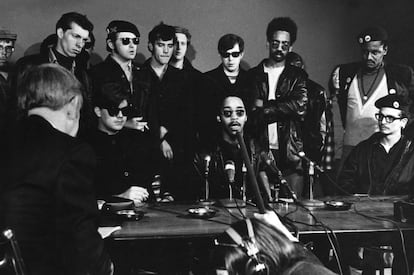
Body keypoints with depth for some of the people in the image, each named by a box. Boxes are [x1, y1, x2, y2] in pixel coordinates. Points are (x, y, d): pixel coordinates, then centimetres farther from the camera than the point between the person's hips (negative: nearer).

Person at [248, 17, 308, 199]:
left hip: (290, 151, 0)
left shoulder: (297, 75, 11)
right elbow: (250, 115, 6)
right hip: (260, 149, 0)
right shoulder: (253, 75, 12)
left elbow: (300, 106, -6)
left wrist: (265, 109, -7)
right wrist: (281, 109, -8)